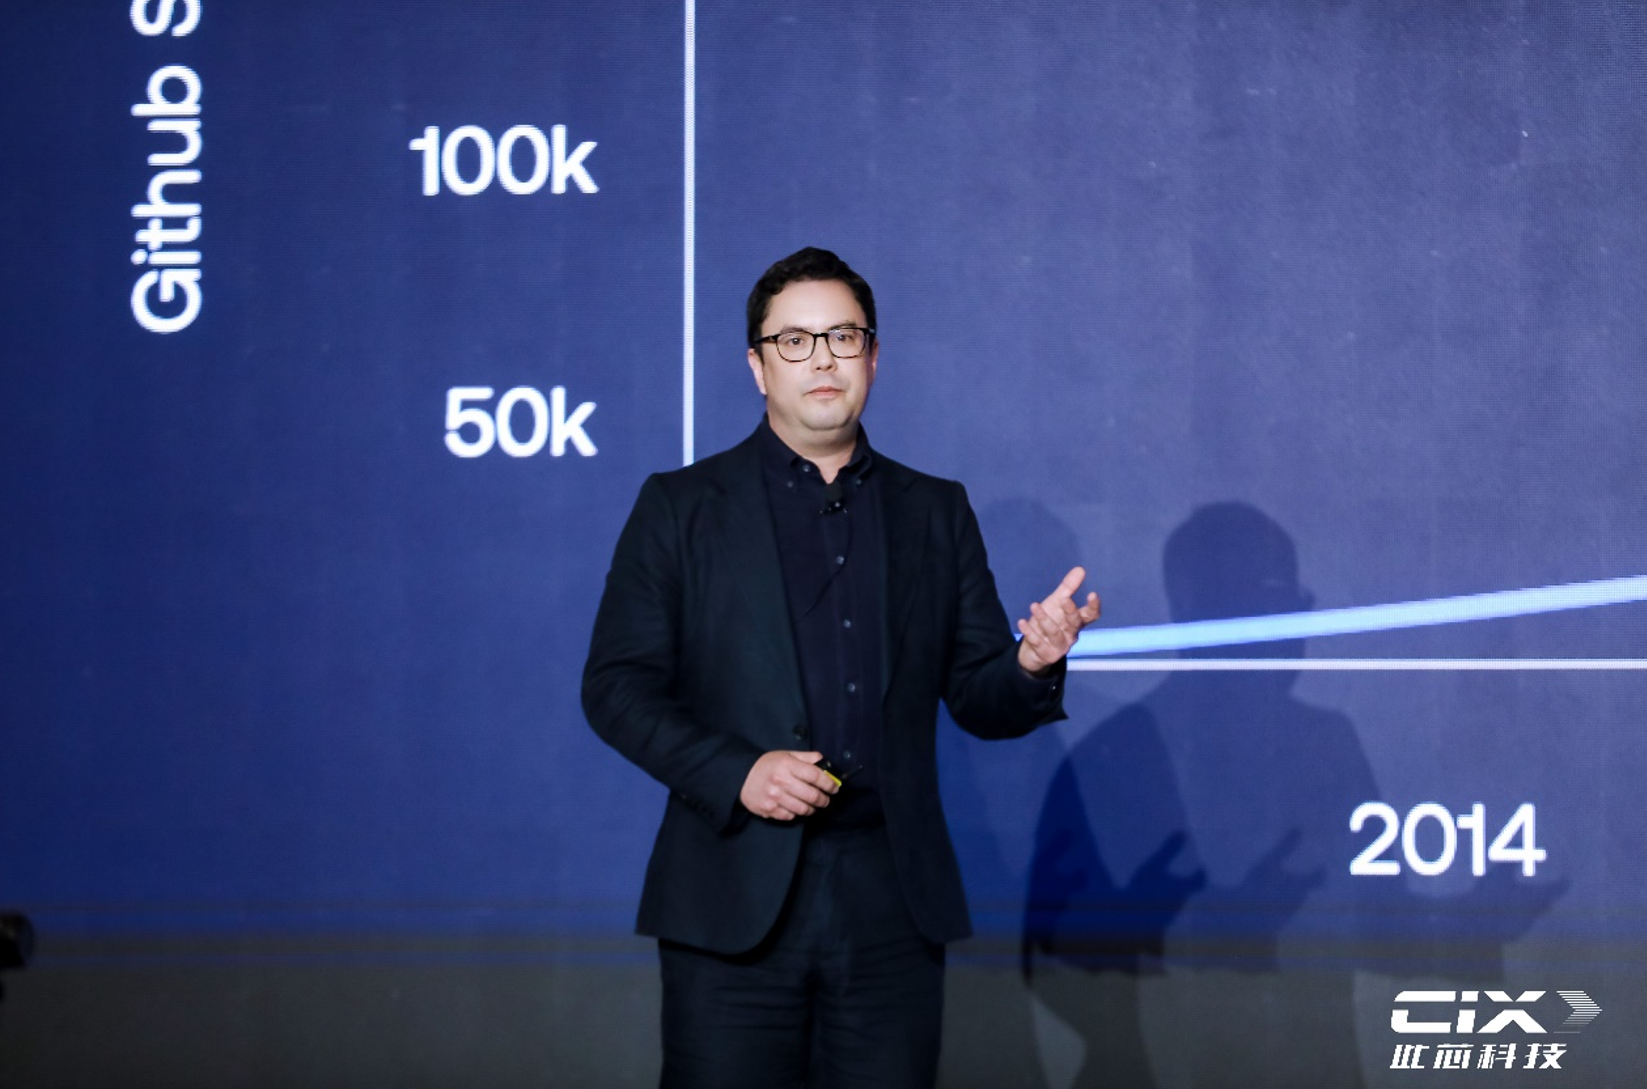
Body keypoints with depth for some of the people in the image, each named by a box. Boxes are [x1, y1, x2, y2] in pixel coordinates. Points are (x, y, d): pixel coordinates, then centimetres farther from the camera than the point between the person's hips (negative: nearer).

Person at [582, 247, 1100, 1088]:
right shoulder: (680, 507, 6)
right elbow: (615, 685, 1)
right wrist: (733, 772, -14)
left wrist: (1033, 666, -11)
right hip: (736, 903, -2)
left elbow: (977, 699, 12)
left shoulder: (937, 513, 14)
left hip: (894, 902, 2)